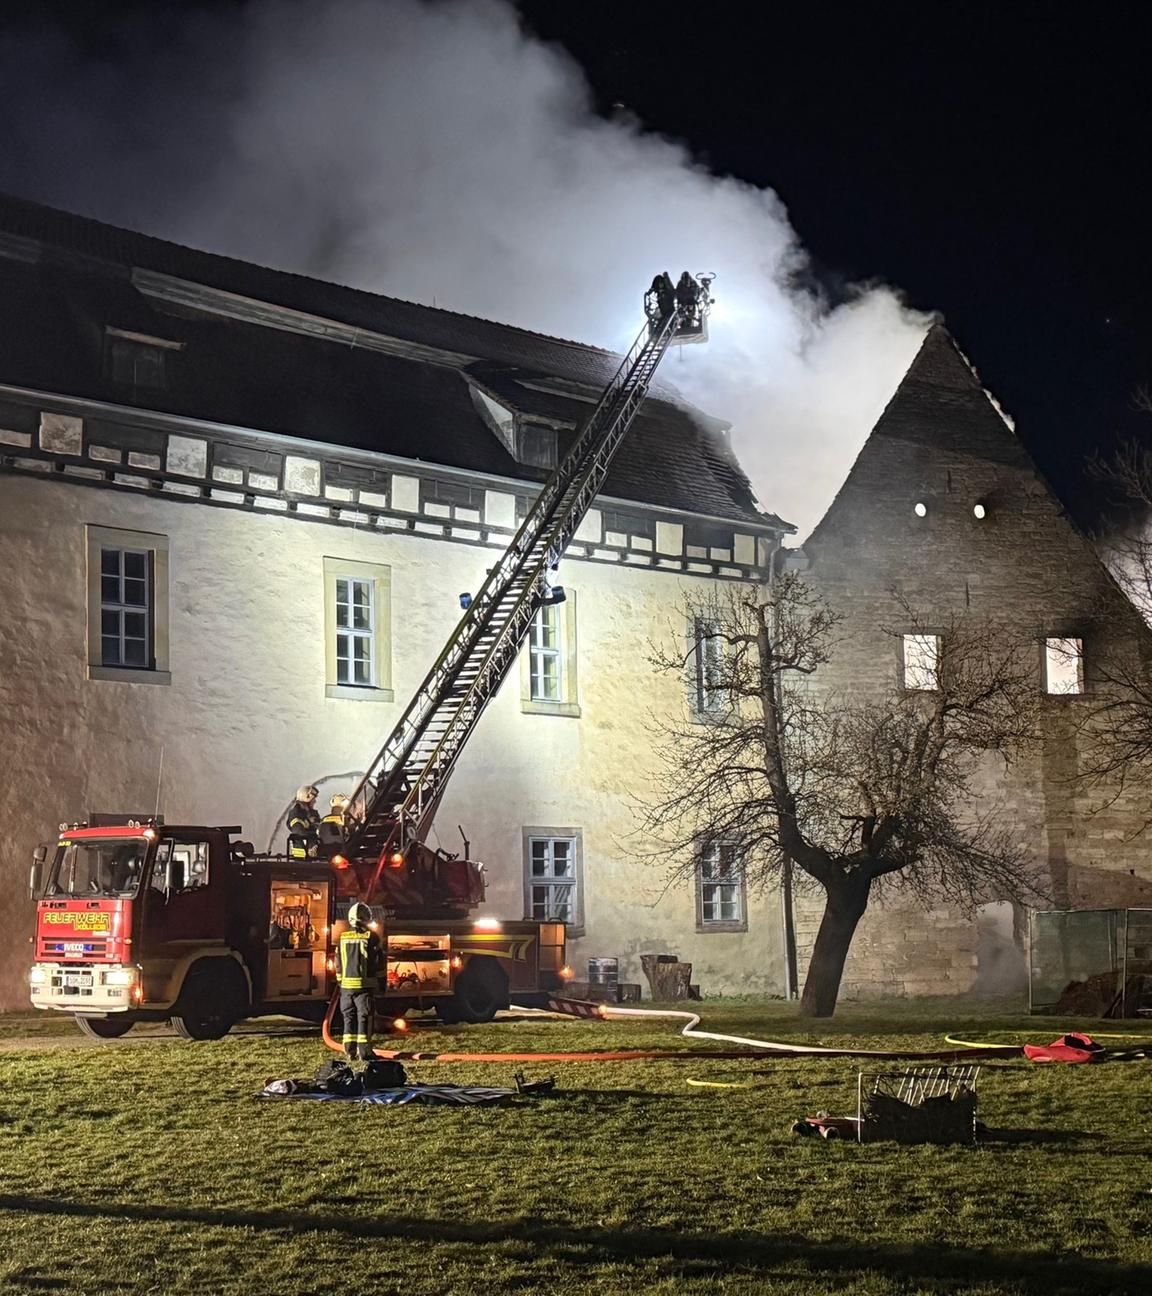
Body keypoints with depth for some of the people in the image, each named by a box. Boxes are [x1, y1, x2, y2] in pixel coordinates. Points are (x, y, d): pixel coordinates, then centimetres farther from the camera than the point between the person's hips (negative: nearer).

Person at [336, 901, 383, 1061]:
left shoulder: (343, 937, 4)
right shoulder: (371, 937, -6)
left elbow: (338, 963, 9)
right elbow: (379, 962, -3)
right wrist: (379, 979, 8)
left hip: (347, 984, 3)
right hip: (365, 984, -3)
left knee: (349, 1017, 9)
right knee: (364, 1018, 1)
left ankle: (350, 1052, 8)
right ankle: (364, 1052, -1)